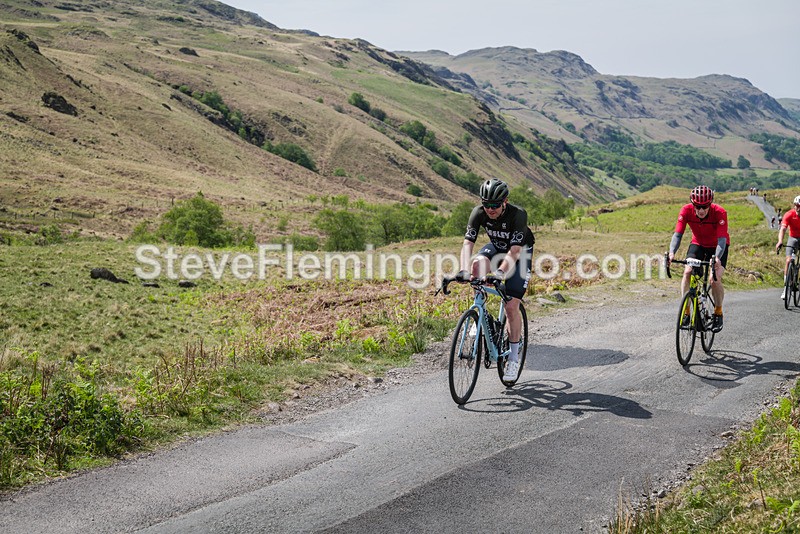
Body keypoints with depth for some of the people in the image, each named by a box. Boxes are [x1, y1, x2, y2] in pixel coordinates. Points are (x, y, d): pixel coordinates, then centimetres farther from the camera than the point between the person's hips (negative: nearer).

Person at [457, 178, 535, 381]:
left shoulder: (518, 215, -33)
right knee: (477, 264, -32)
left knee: (511, 305, -14)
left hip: (521, 252, -3)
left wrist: (500, 272, -55)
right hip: (496, 247, 3)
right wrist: (464, 270, -46)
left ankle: (514, 356, 2)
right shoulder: (478, 213, -23)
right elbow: (468, 243, -29)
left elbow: (514, 251, -39)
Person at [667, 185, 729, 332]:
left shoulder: (719, 213, -31)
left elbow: (722, 239, -36)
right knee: (687, 272, -22)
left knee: (715, 279, -19)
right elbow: (677, 234, -28)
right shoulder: (686, 211, -25)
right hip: (698, 244, 2)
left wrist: (717, 258, -54)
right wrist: (672, 253, -46)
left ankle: (718, 313, 5)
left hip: (717, 247, -2)